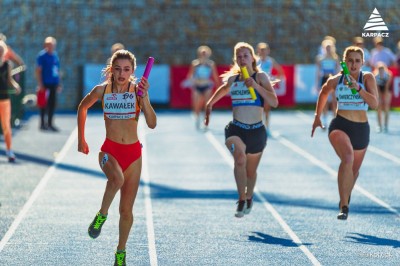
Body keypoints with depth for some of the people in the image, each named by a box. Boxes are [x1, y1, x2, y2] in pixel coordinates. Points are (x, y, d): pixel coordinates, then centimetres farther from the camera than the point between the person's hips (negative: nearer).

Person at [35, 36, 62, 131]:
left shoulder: (55, 55, 11)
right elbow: (38, 70, -10)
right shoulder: (42, 55, -8)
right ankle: (42, 123, 8)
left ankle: (50, 123, 16)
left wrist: (58, 83, 16)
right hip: (45, 83, -6)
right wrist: (40, 84, -15)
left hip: (53, 83, 6)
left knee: (52, 102, 8)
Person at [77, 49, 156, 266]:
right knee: (117, 178, -38)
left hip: (133, 152, 1)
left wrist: (144, 97, -25)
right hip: (109, 150, -1)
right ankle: (102, 214, -14)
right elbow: (82, 108, 16)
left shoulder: (138, 90, -5)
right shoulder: (102, 90, -4)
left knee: (126, 209, 6)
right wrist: (81, 139, 19)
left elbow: (152, 124, -14)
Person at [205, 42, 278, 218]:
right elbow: (224, 89, 32)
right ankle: (241, 200, -23)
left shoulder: (260, 77, -2)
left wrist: (256, 86, -21)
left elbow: (274, 102, -13)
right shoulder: (232, 79, 8)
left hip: (257, 130, 0)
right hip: (236, 129, 0)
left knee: (251, 171, 14)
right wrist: (209, 104, 30)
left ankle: (249, 198, 45)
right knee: (240, 159, -31)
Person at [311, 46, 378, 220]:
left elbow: (374, 104, -18)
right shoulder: (335, 80, -1)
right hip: (340, 126, -2)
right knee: (347, 159, -30)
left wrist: (358, 88, -28)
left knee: (354, 169, 18)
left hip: (361, 128, 2)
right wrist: (317, 117, 25)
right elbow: (323, 93, 22)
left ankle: (345, 198, 50)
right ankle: (344, 207, -32)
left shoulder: (367, 78, -6)